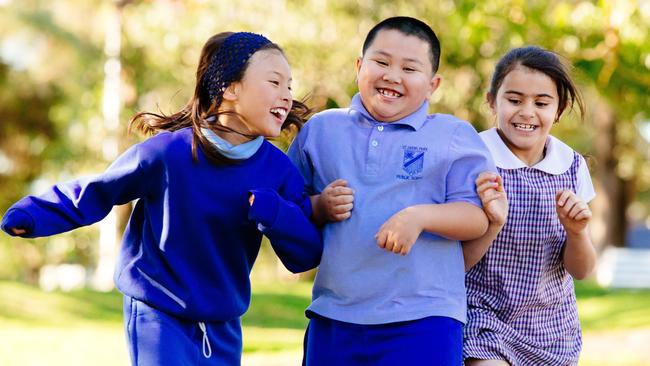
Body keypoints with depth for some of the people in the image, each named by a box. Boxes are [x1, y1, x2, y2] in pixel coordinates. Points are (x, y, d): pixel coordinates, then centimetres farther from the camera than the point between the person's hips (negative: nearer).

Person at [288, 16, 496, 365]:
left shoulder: (455, 136, 4)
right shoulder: (320, 129, 12)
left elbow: (478, 216, -3)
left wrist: (419, 216, -20)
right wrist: (320, 207, -6)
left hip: (423, 321, -3)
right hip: (332, 318, 3)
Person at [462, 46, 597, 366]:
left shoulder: (572, 167, 1)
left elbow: (581, 271, 4)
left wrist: (576, 231, -16)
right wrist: (492, 222, -27)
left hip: (553, 330, 4)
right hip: (483, 321, -4)